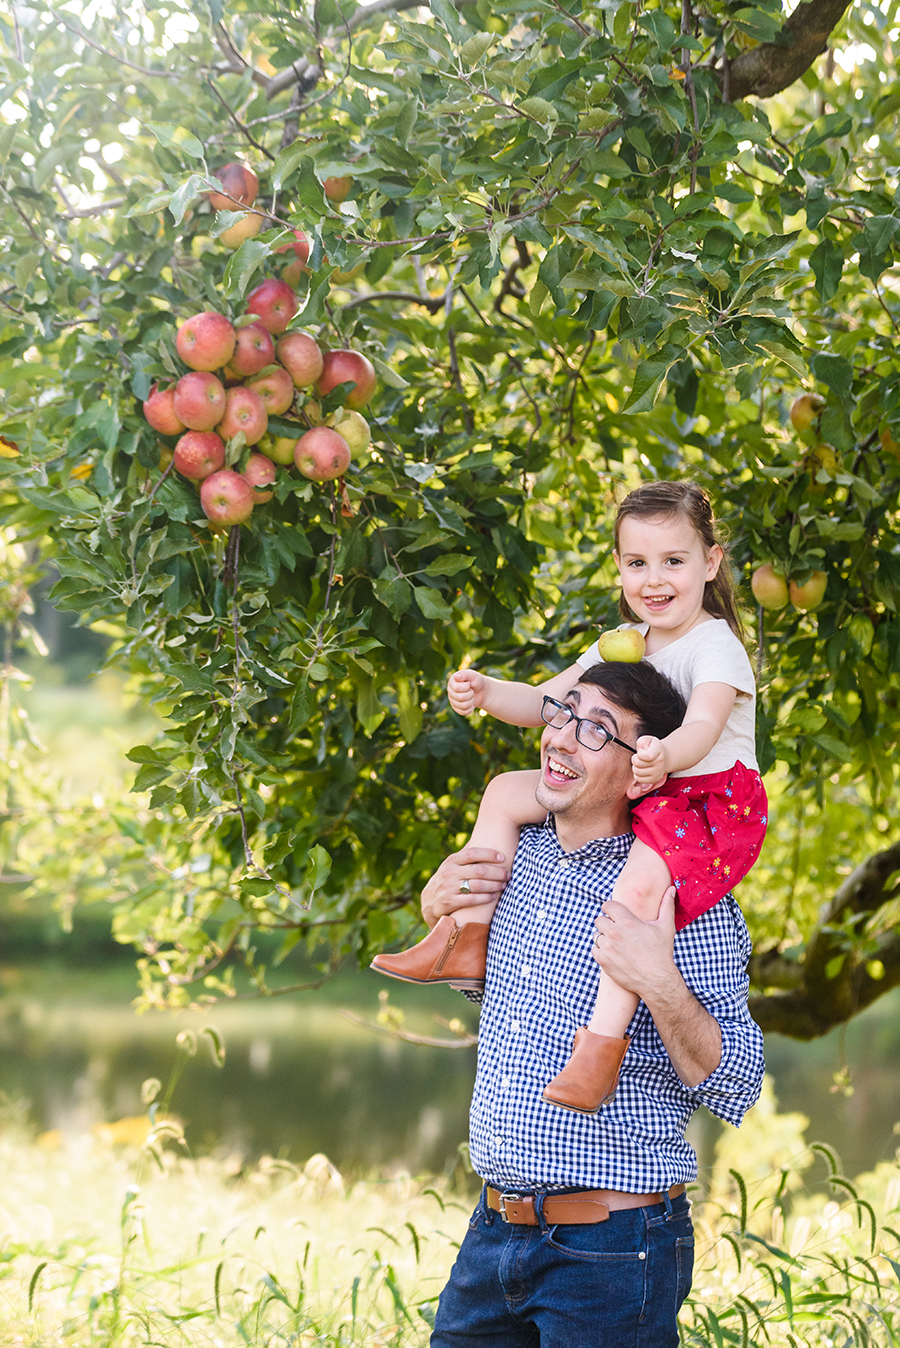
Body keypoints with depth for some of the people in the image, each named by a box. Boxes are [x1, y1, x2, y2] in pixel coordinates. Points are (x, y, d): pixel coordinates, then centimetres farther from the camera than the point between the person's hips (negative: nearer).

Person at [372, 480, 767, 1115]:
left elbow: (704, 726, -34)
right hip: (635, 790, 9)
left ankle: (603, 1044, -41)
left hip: (711, 798, -9)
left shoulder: (716, 647, -15)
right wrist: (486, 692, -9)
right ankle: (468, 942, 6)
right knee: (506, 792, 7)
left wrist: (665, 756, -57)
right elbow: (547, 703, 12)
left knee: (641, 882, -39)